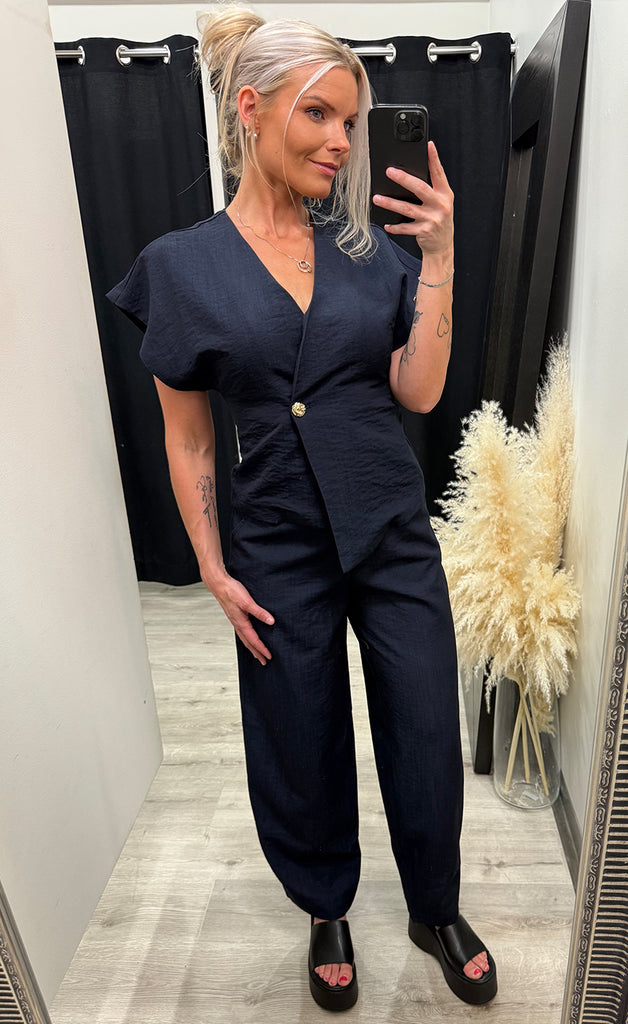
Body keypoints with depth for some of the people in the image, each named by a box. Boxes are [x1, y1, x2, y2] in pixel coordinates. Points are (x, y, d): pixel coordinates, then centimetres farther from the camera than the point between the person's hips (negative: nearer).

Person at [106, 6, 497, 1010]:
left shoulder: (372, 248, 4)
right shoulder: (183, 266, -3)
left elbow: (419, 393, -2)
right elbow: (187, 441, -1)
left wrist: (439, 259, -8)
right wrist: (214, 572, -3)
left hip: (396, 536, 3)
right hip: (281, 551, -2)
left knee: (428, 742, 12)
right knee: (305, 751, 14)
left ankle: (437, 912, 43)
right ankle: (328, 910, 46)